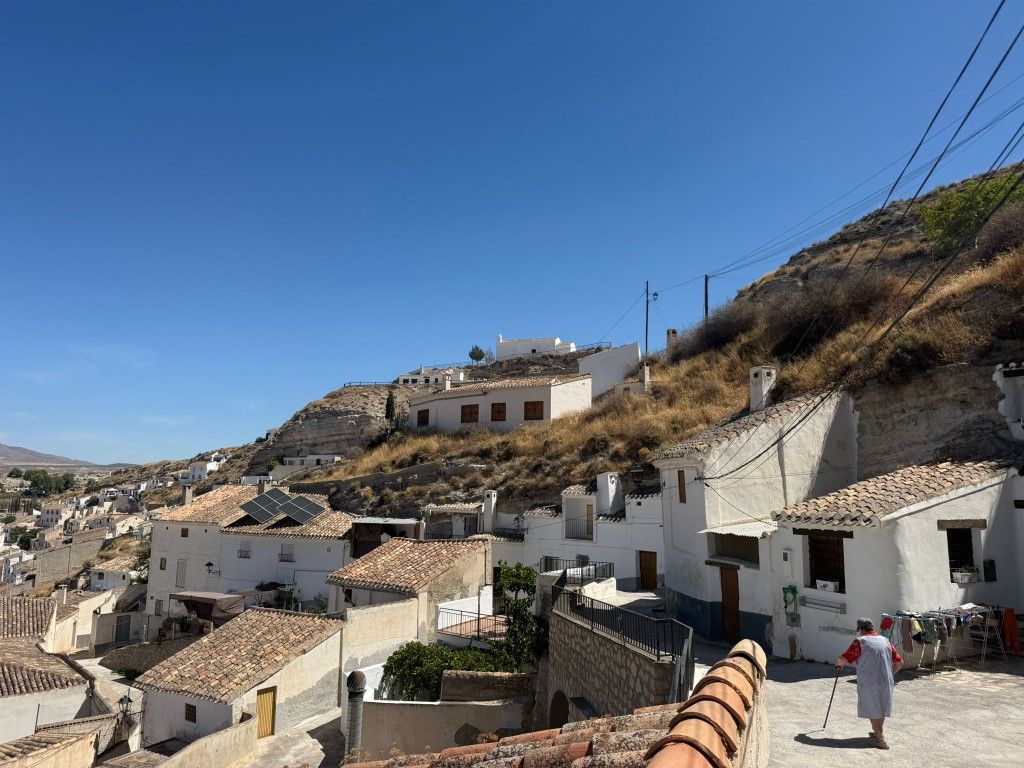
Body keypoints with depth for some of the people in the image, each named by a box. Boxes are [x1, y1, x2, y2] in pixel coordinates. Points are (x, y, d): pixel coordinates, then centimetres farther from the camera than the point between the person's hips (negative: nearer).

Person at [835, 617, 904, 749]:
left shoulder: (860, 641, -7)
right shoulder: (885, 641, 9)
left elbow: (843, 659, -13)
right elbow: (899, 663, 12)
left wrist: (838, 664, 9)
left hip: (869, 684, -6)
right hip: (886, 682, 6)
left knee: (873, 711, 6)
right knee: (882, 709, 21)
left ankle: (880, 738, 5)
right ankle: (878, 733, 36)